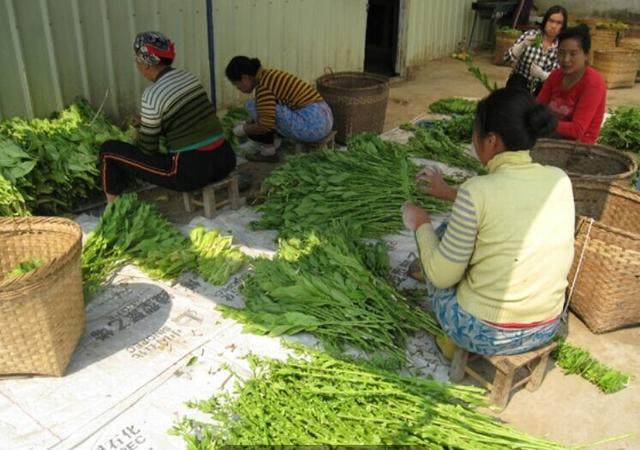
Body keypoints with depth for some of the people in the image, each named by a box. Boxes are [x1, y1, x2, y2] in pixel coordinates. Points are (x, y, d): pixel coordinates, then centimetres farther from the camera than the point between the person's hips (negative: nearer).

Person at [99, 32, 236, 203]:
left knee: (109, 149, 6)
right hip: (225, 162, 7)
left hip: (191, 172, -7)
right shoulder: (189, 77, 8)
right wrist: (145, 124, 24)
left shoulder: (152, 94, -13)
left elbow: (147, 148, -4)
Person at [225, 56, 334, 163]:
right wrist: (248, 125, 32)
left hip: (312, 125, -10)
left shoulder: (263, 85, -14)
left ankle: (268, 152, 2)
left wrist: (243, 129, -1)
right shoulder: (269, 74, 15)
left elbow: (265, 126, -18)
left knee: (253, 105, -7)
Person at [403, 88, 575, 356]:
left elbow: (442, 276, -14)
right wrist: (451, 194, 23)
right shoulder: (560, 180, -5)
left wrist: (421, 226, 3)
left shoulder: (476, 192, -23)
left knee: (442, 233, 18)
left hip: (483, 334, -5)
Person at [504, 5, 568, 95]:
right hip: (519, 82, -1)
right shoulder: (530, 35, -3)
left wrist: (541, 74, -27)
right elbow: (508, 58, -8)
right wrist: (523, 45, -26)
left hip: (540, 89, 2)